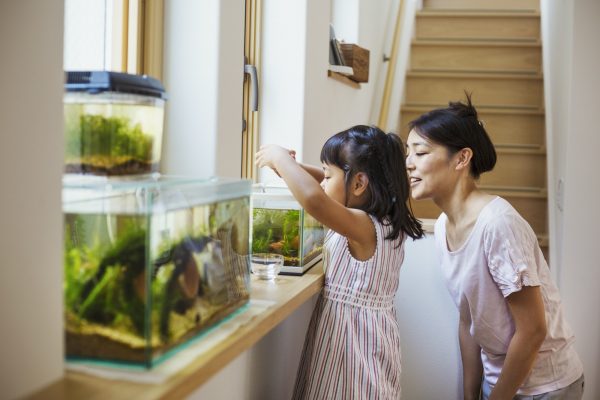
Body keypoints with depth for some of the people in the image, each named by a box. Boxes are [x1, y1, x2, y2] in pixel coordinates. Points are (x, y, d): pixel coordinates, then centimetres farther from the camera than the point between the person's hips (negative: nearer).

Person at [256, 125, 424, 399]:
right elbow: (337, 183, 17)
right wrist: (290, 168, 5)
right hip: (369, 333, 9)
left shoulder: (364, 227, -24)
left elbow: (314, 200, -42)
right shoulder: (387, 220, 2)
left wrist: (280, 157, -26)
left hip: (350, 333, -9)